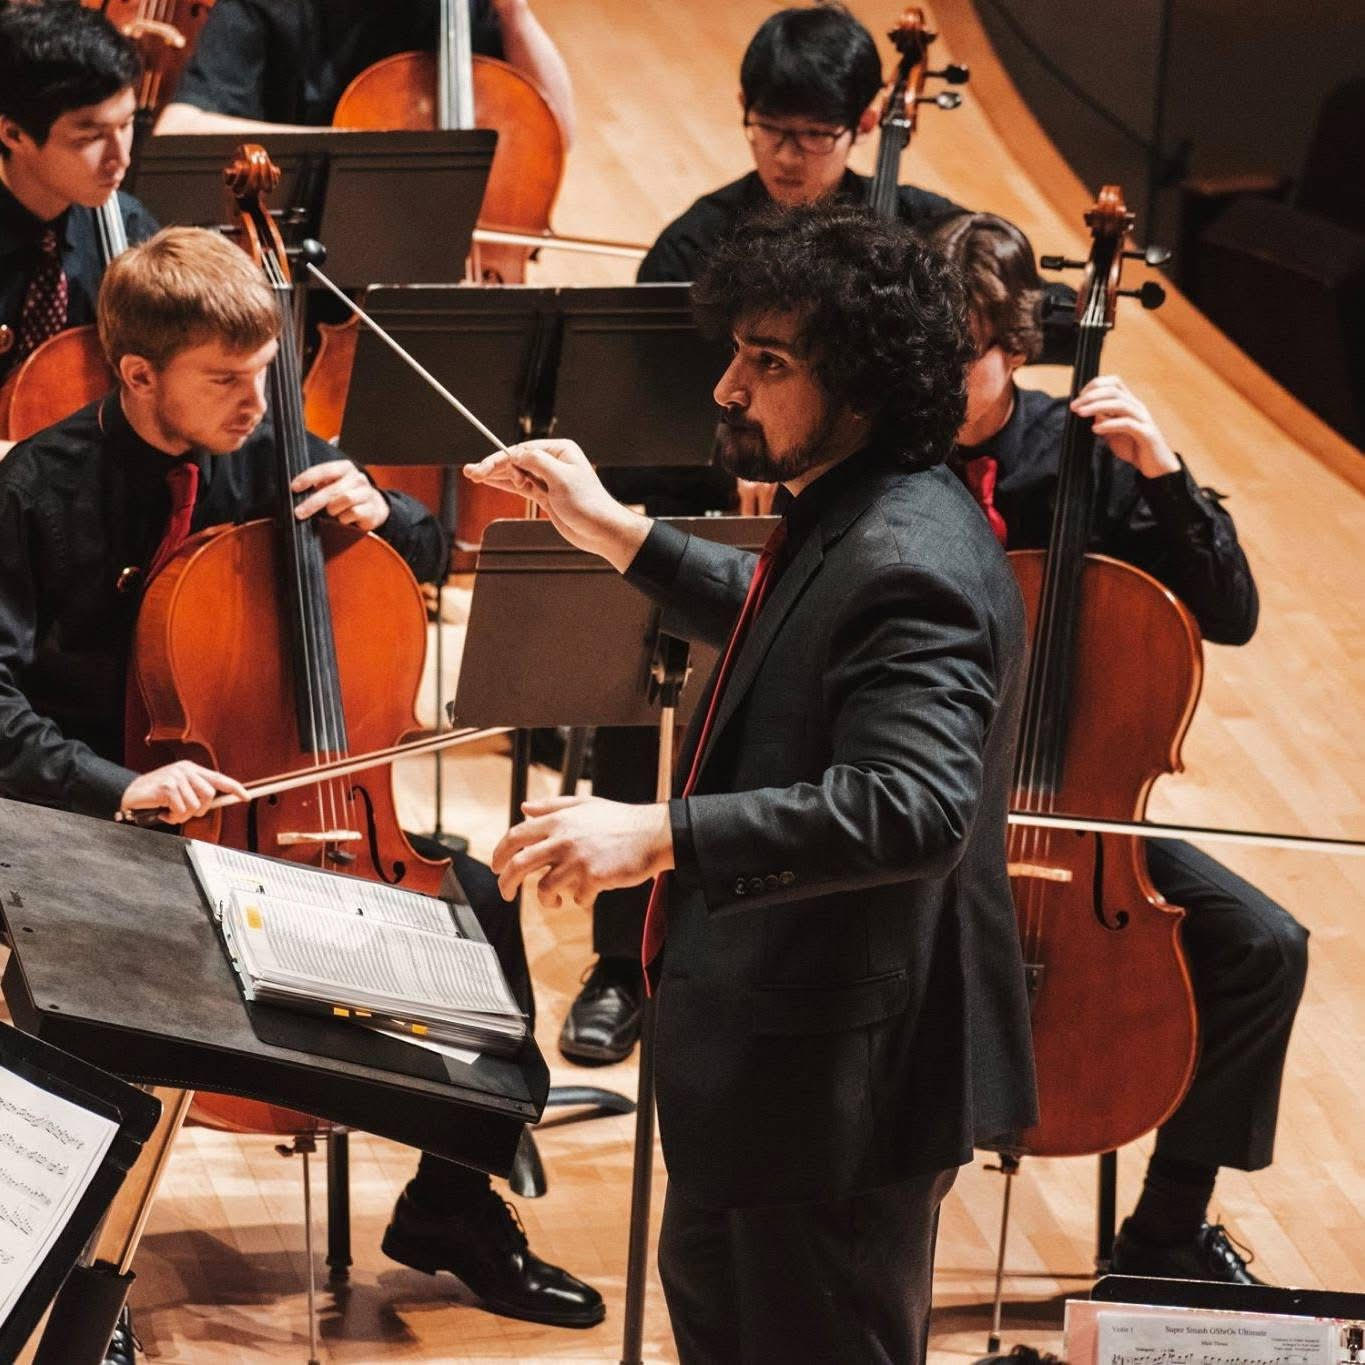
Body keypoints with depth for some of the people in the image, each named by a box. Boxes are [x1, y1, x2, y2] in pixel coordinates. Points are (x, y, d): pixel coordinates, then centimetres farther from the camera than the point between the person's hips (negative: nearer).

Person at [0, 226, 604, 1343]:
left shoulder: (268, 456, 1)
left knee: (478, 902, -12)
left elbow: (429, 557, 15)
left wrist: (379, 512, -8)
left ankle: (453, 1205, 7)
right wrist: (118, 786, -32)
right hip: (109, 824, -4)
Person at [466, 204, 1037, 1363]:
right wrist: (620, 536, 20)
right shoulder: (851, 521, 6)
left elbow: (913, 805, -40)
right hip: (781, 1044, 11)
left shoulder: (909, 562, -27)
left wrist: (662, 833, -44)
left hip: (846, 1076, -11)